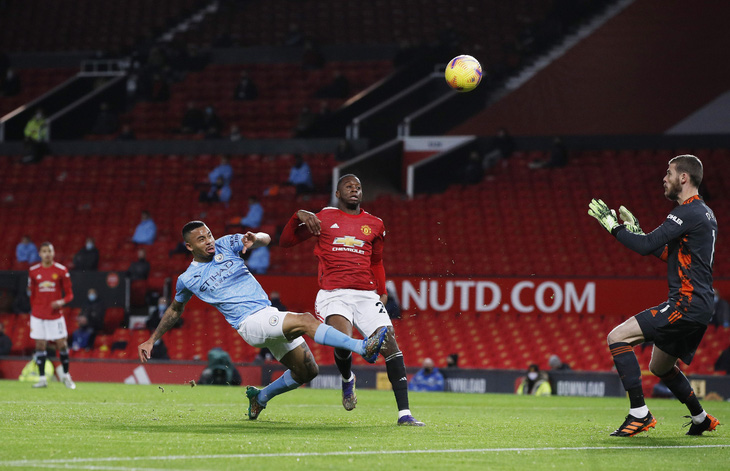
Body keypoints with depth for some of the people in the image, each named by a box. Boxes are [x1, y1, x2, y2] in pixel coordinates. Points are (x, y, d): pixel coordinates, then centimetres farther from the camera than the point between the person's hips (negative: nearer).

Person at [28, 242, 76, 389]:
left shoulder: (61, 271, -1)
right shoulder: (33, 271, 4)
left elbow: (69, 294, 2)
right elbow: (31, 294, 11)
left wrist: (61, 302, -18)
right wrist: (32, 312, 10)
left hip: (56, 314, -1)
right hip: (38, 315, 1)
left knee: (62, 345, -1)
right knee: (40, 345, 0)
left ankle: (66, 375, 17)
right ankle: (42, 378, 5)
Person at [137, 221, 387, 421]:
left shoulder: (225, 245, 10)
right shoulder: (188, 280, 4)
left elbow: (266, 239, 3)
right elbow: (175, 310, 21)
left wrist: (254, 239, -21)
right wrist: (152, 340, 22)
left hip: (270, 317, 6)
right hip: (249, 322, -6)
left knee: (307, 371, 6)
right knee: (305, 320, -28)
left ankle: (261, 397, 26)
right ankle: (363, 347, -41)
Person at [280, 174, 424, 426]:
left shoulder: (374, 224, 18)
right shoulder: (324, 218, 11)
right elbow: (285, 241, 12)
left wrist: (382, 292, 16)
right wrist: (299, 216, -5)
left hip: (366, 295, 3)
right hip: (333, 294, -3)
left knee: (390, 344, -15)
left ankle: (404, 413, -15)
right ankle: (347, 379, 9)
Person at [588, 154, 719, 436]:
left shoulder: (688, 213, -14)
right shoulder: (705, 214, 18)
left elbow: (646, 246, -19)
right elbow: (670, 254, 26)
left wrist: (613, 226, -7)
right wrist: (636, 231, 22)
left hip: (686, 303, -10)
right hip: (701, 307, 10)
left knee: (617, 337, -15)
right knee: (661, 367, 25)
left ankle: (639, 414, -19)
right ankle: (701, 420, 32)